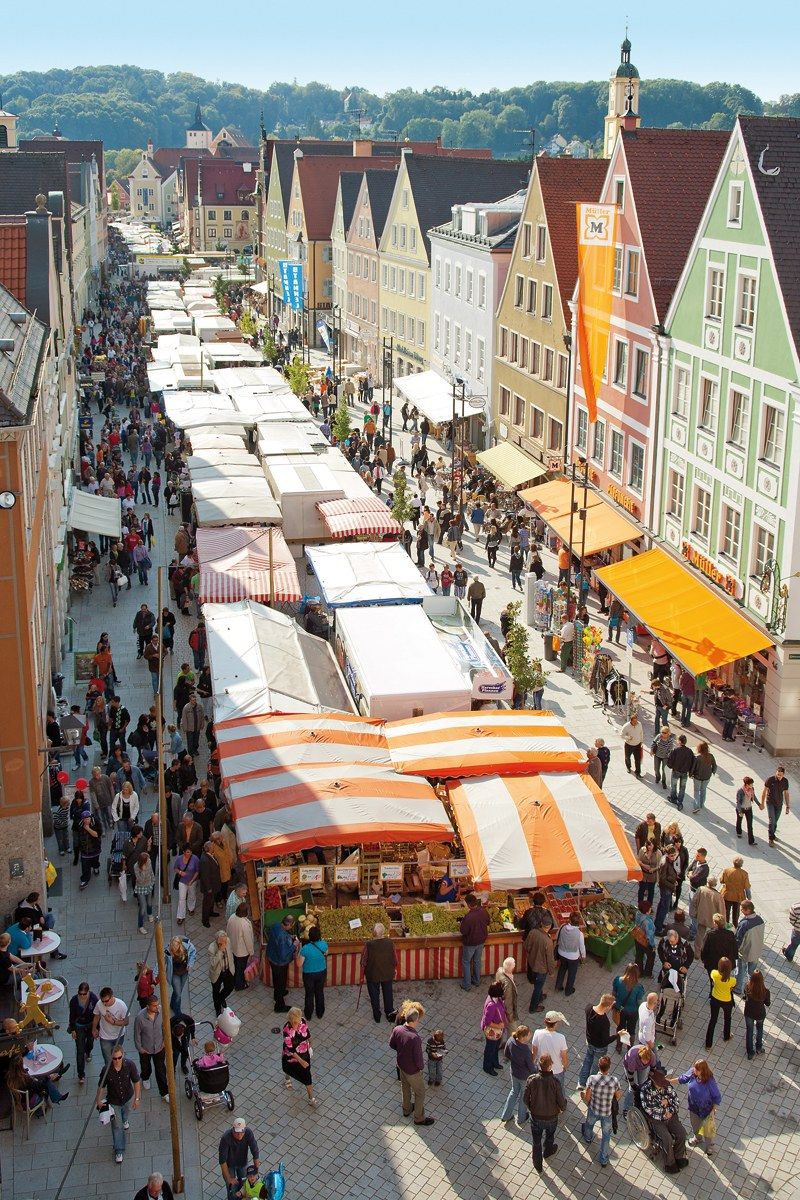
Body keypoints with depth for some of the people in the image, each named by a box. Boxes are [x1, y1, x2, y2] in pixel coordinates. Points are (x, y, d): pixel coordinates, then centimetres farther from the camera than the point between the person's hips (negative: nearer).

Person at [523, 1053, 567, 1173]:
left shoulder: (532, 1079, -25)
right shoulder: (555, 1083, -30)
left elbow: (525, 1098, -11)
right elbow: (561, 1102, -20)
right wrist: (563, 1108, 4)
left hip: (536, 1117, 1)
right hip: (551, 1117, 0)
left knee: (536, 1141, 23)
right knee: (550, 1136, 31)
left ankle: (538, 1165, 40)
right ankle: (547, 1152, 59)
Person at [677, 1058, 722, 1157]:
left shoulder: (710, 1082, -37)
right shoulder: (692, 1072, -23)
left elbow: (717, 1097, -22)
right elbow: (683, 1078, -2)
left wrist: (713, 1111, -21)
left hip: (706, 1109, -5)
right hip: (694, 1107, 5)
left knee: (708, 1127, 21)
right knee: (695, 1124, 31)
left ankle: (710, 1145, 50)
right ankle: (698, 1138, 61)